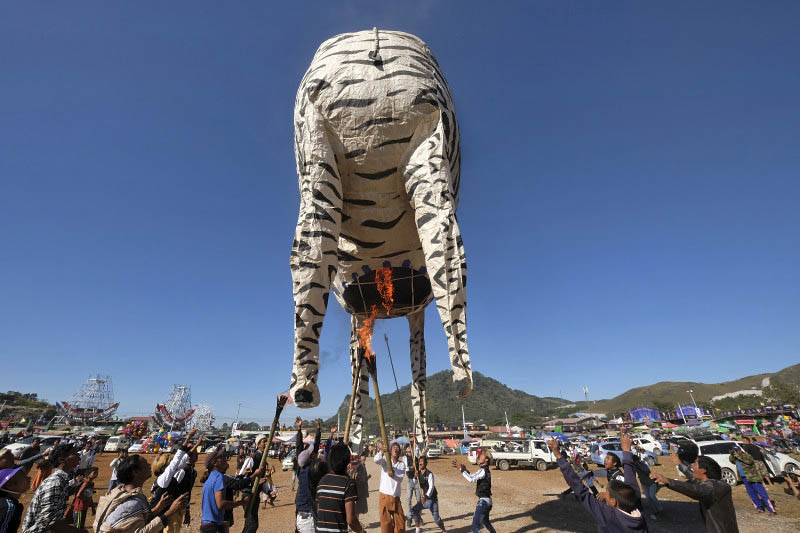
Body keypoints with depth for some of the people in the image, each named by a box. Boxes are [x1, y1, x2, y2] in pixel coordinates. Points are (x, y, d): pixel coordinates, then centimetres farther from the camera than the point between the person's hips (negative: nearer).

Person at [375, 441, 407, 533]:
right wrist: (381, 452, -45)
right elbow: (376, 460, -24)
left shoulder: (402, 464, 8)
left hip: (396, 496, 3)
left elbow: (400, 479, -5)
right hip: (384, 495, -3)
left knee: (400, 521, 7)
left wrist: (394, 475, -28)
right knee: (386, 521, 1)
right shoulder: (385, 460, -1)